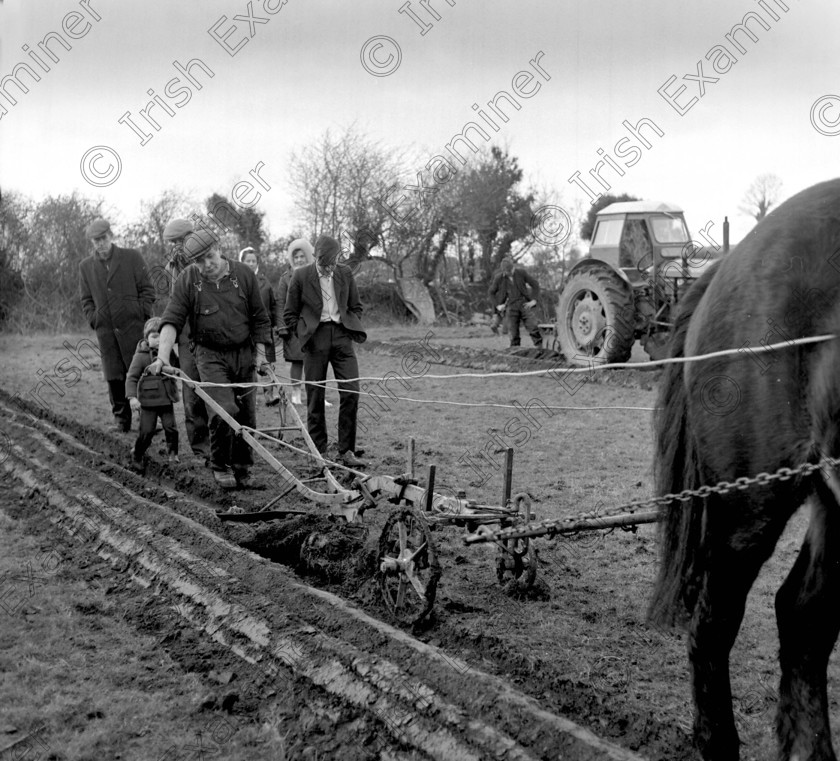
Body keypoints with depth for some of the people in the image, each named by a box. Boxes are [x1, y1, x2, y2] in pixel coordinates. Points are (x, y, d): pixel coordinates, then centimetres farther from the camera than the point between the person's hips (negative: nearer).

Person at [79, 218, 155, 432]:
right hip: (105, 330, 3)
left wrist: (141, 316, -4)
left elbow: (147, 290, 4)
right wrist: (94, 320, 3)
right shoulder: (85, 266, 11)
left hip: (133, 326, -2)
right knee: (114, 377, 2)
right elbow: (86, 299, 16)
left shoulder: (132, 257, 3)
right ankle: (121, 419, 13)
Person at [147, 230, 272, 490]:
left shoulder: (243, 274, -2)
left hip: (243, 353, 3)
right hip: (210, 354, -3)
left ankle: (242, 470, 21)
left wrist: (261, 353, 5)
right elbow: (171, 320, -12)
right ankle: (220, 466, 4)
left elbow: (260, 318, 7)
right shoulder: (187, 280, -7)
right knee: (224, 410, -17)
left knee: (247, 416, 4)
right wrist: (163, 356, -25)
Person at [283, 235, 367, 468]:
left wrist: (353, 330, 7)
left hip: (341, 336, 2)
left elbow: (355, 307, 19)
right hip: (315, 339, -2)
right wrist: (303, 336, -1)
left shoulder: (345, 273, 8)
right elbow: (289, 314, 6)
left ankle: (346, 452, -1)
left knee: (351, 393, -8)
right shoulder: (301, 276, 0)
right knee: (315, 396, 2)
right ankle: (317, 453, 13)